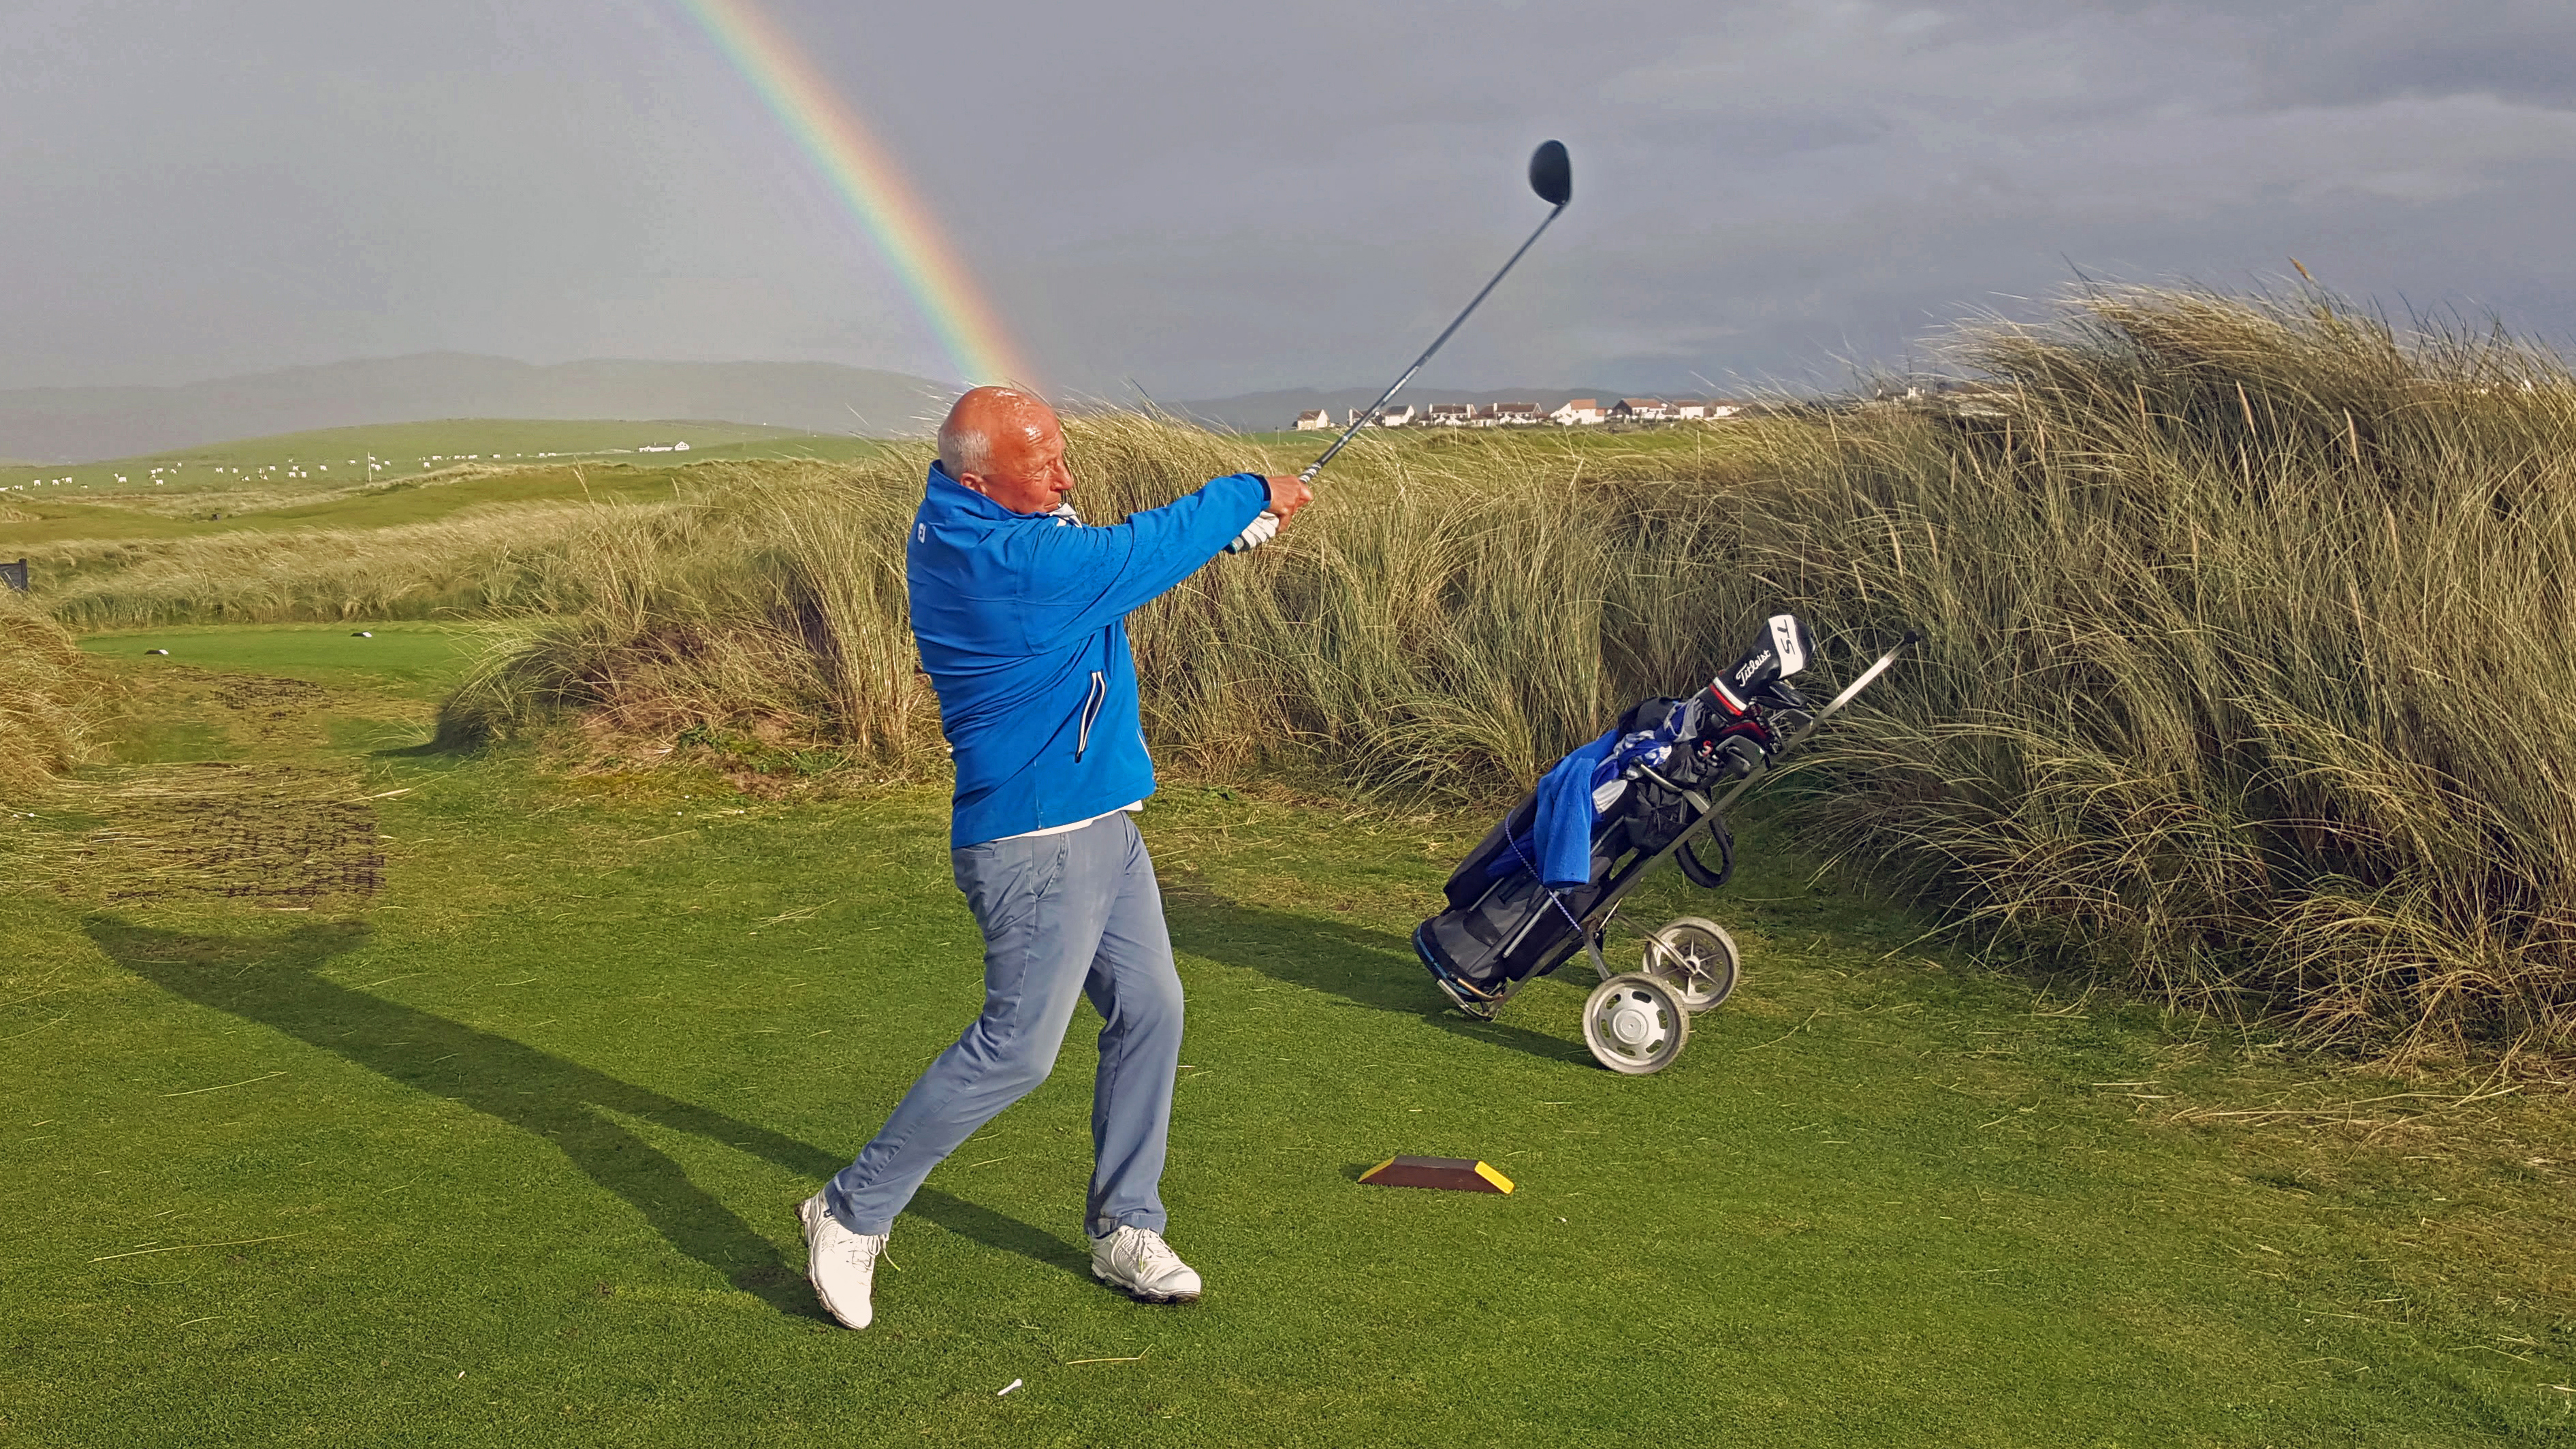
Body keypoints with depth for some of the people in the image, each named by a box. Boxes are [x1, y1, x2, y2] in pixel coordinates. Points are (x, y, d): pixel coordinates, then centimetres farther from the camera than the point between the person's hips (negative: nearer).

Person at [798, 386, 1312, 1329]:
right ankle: (853, 1214, 10)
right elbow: (1141, 554, -15)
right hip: (1038, 837, -10)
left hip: (1099, 826, 10)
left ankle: (1124, 1230, 23)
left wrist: (1231, 528, 9)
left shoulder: (955, 533, 8)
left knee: (1150, 1010, 11)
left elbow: (1114, 554, 19)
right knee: (1018, 1048, -5)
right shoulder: (1010, 561, -22)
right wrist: (1253, 494, 1)